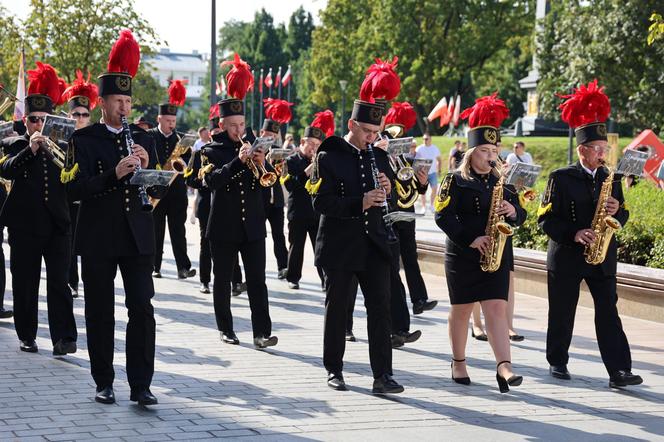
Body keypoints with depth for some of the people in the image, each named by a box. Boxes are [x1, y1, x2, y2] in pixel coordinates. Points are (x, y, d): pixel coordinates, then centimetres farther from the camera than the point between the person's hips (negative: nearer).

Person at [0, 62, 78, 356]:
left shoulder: (59, 146, 12)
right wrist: (30, 149, -25)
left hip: (57, 224, 1)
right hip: (24, 226, -1)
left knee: (59, 281, -6)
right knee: (25, 284, 5)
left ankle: (64, 337, -9)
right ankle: (26, 336, 16)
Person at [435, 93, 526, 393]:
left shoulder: (501, 183, 11)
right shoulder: (455, 181, -3)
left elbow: (520, 217, 12)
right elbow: (443, 216, -12)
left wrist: (512, 212, -12)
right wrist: (470, 239, -20)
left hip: (496, 256, 3)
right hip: (462, 255, -3)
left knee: (497, 307, -8)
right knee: (461, 309, 7)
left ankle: (504, 367, -18)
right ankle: (459, 363, 22)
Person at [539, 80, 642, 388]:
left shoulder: (611, 179, 8)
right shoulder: (561, 178, -6)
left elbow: (622, 216, 13)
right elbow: (546, 219, -8)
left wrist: (616, 211, -11)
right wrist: (574, 235, -20)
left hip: (602, 258, 3)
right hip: (566, 257, -3)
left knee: (608, 311, -5)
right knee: (562, 314, 8)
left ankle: (618, 371, -10)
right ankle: (557, 362, 26)